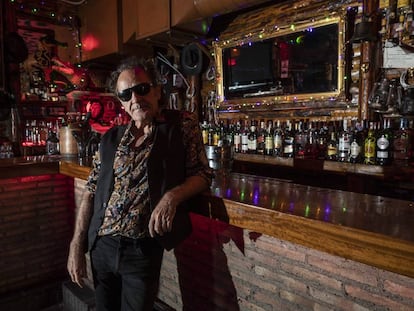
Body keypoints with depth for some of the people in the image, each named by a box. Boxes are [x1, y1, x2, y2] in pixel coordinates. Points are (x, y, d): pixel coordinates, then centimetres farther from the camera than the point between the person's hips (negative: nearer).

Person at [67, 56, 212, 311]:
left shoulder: (183, 124, -3)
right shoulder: (111, 138, 8)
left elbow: (203, 174, -4)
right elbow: (91, 190, 10)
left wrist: (172, 196, -23)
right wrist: (77, 244, 5)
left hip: (145, 249, -4)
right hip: (101, 245, 4)